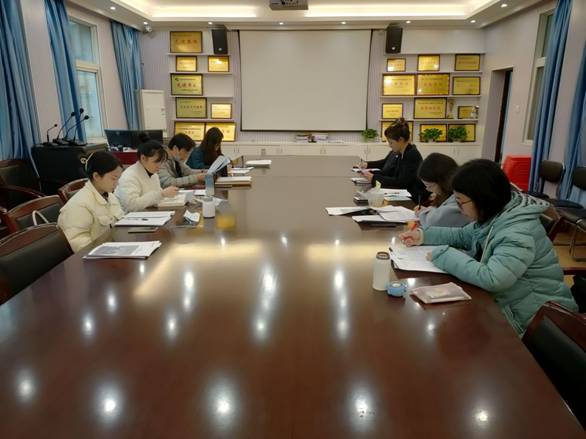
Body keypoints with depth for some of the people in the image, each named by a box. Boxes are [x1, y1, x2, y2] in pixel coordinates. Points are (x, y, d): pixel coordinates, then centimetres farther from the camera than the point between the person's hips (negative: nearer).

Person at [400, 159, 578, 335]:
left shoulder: (519, 233, -29)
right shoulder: (495, 215, -2)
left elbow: (490, 278, -39)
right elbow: (462, 235, 16)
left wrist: (444, 255, -28)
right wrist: (423, 235, 3)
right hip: (505, 303, 8)